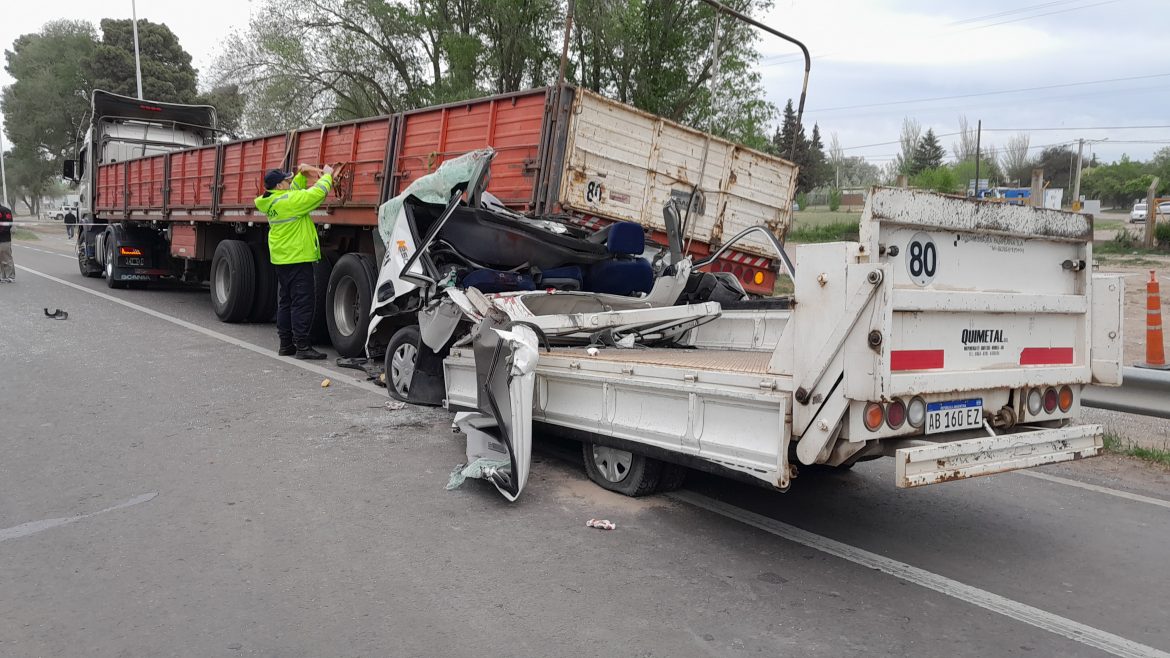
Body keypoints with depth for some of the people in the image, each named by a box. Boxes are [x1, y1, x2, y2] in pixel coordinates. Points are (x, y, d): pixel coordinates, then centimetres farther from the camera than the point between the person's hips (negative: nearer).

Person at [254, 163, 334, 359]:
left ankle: (286, 345, 19)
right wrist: (327, 175, -2)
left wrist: (302, 174, 16)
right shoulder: (289, 201, -17)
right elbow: (317, 193, -17)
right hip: (298, 258, -9)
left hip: (282, 259, 9)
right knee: (303, 303, -6)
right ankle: (302, 346, -6)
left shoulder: (272, 202, 10)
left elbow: (294, 192, 25)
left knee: (285, 302, 14)